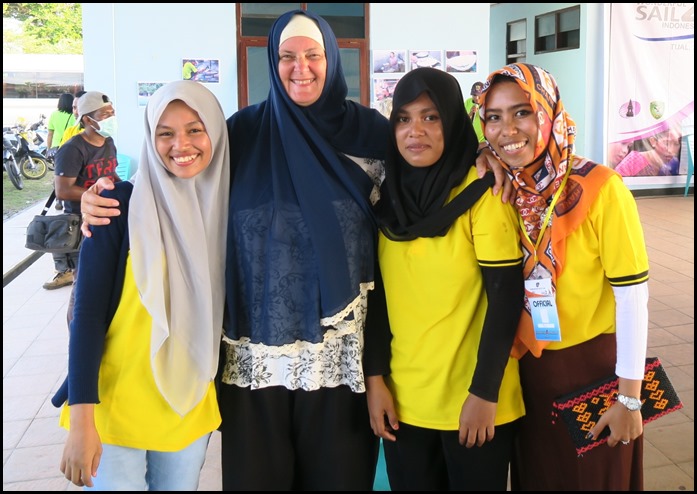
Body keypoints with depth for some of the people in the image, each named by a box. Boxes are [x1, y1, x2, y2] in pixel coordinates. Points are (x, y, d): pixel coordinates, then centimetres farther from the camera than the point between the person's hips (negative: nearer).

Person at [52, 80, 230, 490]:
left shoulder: (225, 206, 1)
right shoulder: (122, 204, -10)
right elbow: (88, 311, -12)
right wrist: (81, 418, -16)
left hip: (191, 406, 4)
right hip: (116, 404, -3)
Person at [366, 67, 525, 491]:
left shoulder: (481, 193, -10)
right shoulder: (387, 195, 1)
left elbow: (506, 297, -12)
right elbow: (377, 295, 4)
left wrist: (484, 392, -14)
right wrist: (375, 378, -1)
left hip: (472, 399, -3)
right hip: (403, 400, 4)